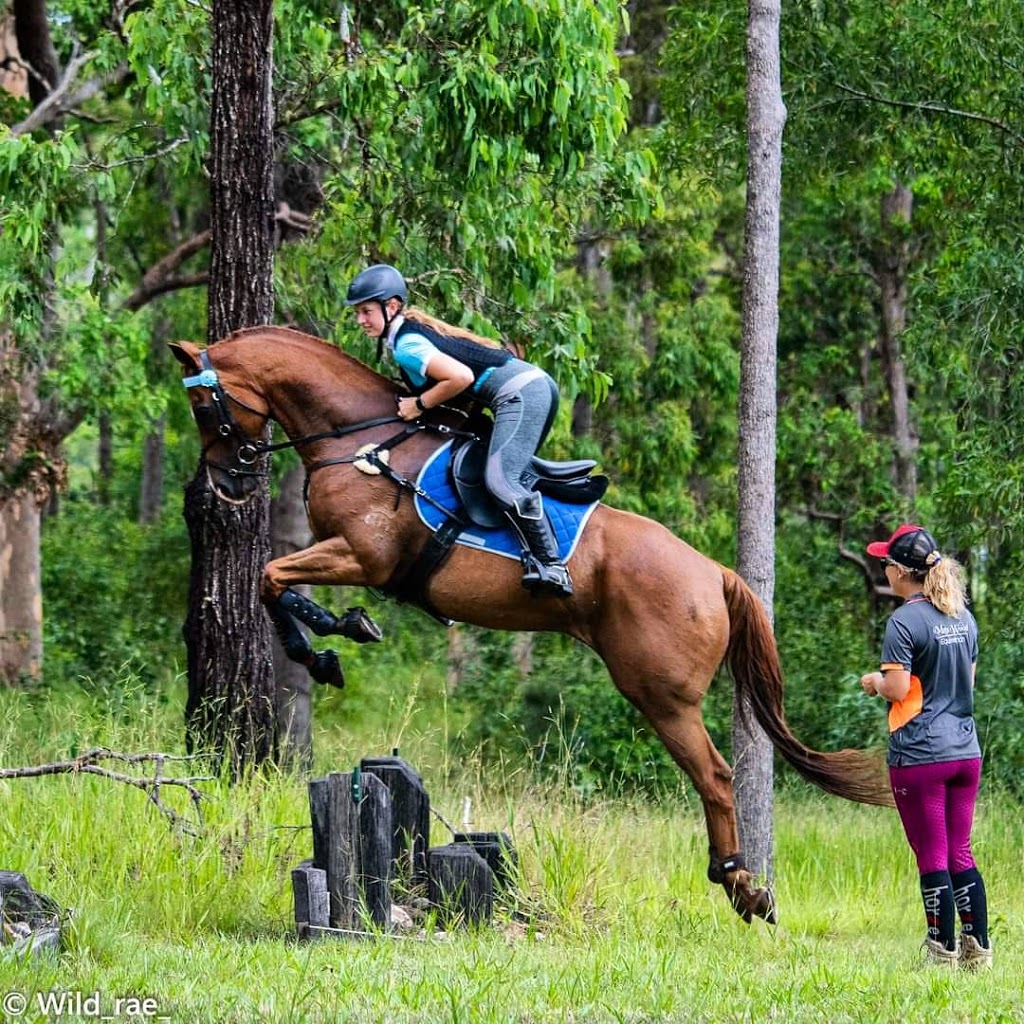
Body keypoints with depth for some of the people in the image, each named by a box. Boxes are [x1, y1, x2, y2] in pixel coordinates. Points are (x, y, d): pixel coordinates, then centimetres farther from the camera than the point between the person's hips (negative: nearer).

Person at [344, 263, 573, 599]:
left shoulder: (406, 346, -11)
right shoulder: (413, 329, 19)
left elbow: (461, 377, -21)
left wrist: (420, 405, -8)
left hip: (520, 393, -11)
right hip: (537, 384, 11)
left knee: (500, 480, -22)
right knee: (513, 476, 17)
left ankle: (552, 567, -26)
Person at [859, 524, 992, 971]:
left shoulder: (905, 622, -13)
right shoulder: (963, 617, 10)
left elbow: (897, 689, -16)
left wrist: (873, 682, 3)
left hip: (919, 754, -7)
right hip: (966, 750, 7)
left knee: (932, 858, -1)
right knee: (960, 854, 12)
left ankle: (943, 952, 2)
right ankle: (978, 950, 9)